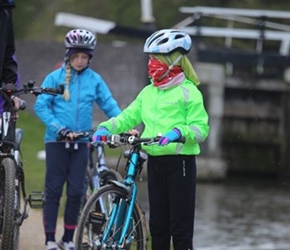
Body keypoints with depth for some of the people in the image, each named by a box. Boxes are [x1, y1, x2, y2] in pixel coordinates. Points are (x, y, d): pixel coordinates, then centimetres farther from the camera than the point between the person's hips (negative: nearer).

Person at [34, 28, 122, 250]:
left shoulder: (95, 80, 4)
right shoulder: (54, 78, -3)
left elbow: (110, 106, 3)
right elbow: (41, 106, -7)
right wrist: (59, 128, -19)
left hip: (81, 142, 2)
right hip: (56, 141, -2)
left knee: (76, 192, 3)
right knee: (54, 190, 1)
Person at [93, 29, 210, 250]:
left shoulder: (188, 92, -7)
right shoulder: (148, 92, 13)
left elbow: (201, 128, -13)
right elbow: (128, 117, 12)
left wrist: (179, 132, -30)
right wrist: (105, 128, -5)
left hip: (180, 163, -7)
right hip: (155, 162, 7)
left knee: (181, 227, -6)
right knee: (157, 226, 11)